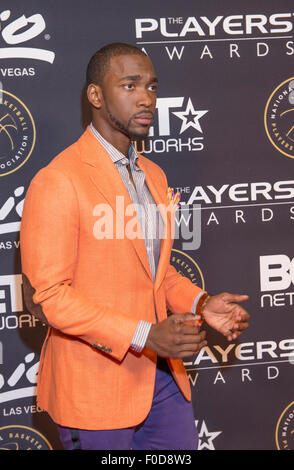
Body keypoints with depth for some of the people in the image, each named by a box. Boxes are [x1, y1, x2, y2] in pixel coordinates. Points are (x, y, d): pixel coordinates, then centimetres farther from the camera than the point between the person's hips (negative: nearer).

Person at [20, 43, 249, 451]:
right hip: (95, 388, -7)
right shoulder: (57, 181, -15)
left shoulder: (153, 176, 11)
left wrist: (200, 304, 0)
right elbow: (45, 295, -18)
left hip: (162, 375, 7)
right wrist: (144, 335, -22)